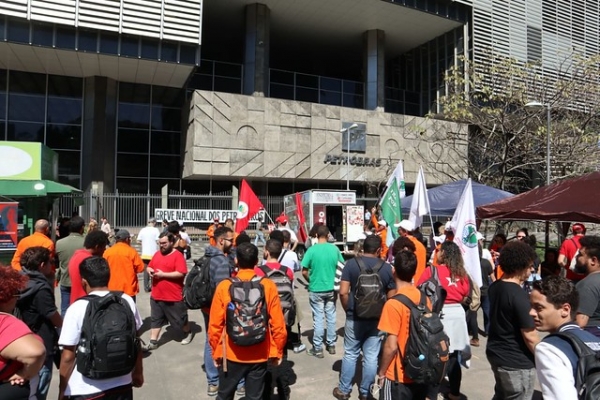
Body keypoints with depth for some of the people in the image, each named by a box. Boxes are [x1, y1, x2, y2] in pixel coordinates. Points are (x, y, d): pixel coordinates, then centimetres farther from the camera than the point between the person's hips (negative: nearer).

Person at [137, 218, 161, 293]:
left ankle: (146, 287, 12)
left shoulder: (143, 230, 3)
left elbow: (138, 241, 4)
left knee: (146, 271, 10)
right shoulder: (155, 230, -8)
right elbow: (158, 241, -15)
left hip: (145, 253, 3)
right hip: (153, 253, -3)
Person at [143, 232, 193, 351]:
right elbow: (149, 266, 18)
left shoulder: (178, 255, -15)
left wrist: (163, 274, -22)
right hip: (156, 296, 6)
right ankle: (153, 342, 23)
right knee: (155, 319, 13)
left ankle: (188, 333, 36)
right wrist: (150, 270, -7)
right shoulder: (157, 254, 7)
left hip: (173, 297, -6)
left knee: (179, 319, 12)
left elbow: (181, 273, -22)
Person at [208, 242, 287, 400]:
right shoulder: (269, 286, -11)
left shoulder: (224, 286, -12)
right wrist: (277, 351, 7)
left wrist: (216, 352, 8)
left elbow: (215, 325, -7)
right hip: (259, 355, 0)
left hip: (231, 355, 0)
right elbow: (278, 325, -7)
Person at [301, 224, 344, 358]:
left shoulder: (312, 250, -12)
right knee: (331, 316, 15)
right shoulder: (335, 249, -4)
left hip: (316, 290, -3)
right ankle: (331, 345, 26)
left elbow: (304, 272, -11)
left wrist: (310, 281, 7)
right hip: (331, 289, 3)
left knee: (318, 318, 4)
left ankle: (318, 348, 13)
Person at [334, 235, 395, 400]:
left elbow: (343, 292, -12)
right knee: (371, 357, 12)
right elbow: (391, 297, -2)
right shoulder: (387, 267, -5)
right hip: (377, 319, 1)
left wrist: (348, 310, 4)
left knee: (350, 354, 14)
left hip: (354, 318, 0)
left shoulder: (351, 263, -8)